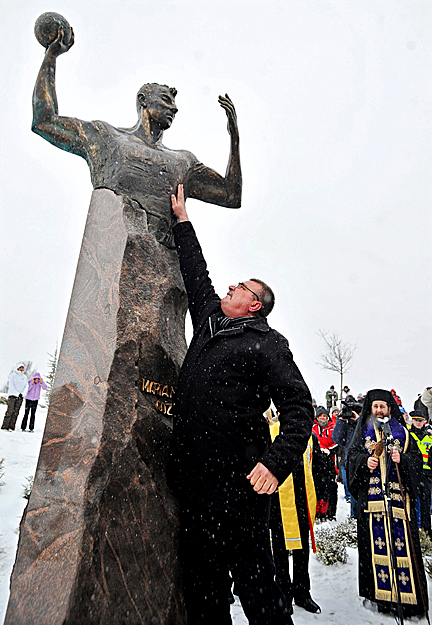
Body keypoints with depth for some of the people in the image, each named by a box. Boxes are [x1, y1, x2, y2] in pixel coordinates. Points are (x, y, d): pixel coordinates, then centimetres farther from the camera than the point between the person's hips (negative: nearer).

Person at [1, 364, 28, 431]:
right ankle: (5, 426, -6)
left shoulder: (24, 377, 15)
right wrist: (17, 393, -12)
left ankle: (11, 427, 1)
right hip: (12, 395, -4)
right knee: (10, 411, -11)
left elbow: (25, 387, 13)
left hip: (20, 397, 4)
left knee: (16, 412, -1)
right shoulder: (13, 375, 1)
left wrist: (22, 393, -4)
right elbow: (11, 386, -6)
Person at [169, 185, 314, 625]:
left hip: (236, 481, -6)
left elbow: (298, 405, -8)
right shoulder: (209, 320, 16)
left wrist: (277, 462, -22)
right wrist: (182, 221, 33)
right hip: (192, 480, 7)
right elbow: (196, 275, 27)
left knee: (254, 584, 2)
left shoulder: (266, 342, -2)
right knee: (201, 586, 15)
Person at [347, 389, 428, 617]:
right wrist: (365, 461, -11)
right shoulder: (363, 430, 13)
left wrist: (402, 459, -10)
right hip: (371, 493, 0)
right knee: (376, 542, -1)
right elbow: (352, 454, 8)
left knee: (401, 541, -4)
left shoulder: (402, 431, 13)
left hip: (397, 493, 1)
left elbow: (417, 458, 9)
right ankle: (379, 593, 9)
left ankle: (405, 594, 6)